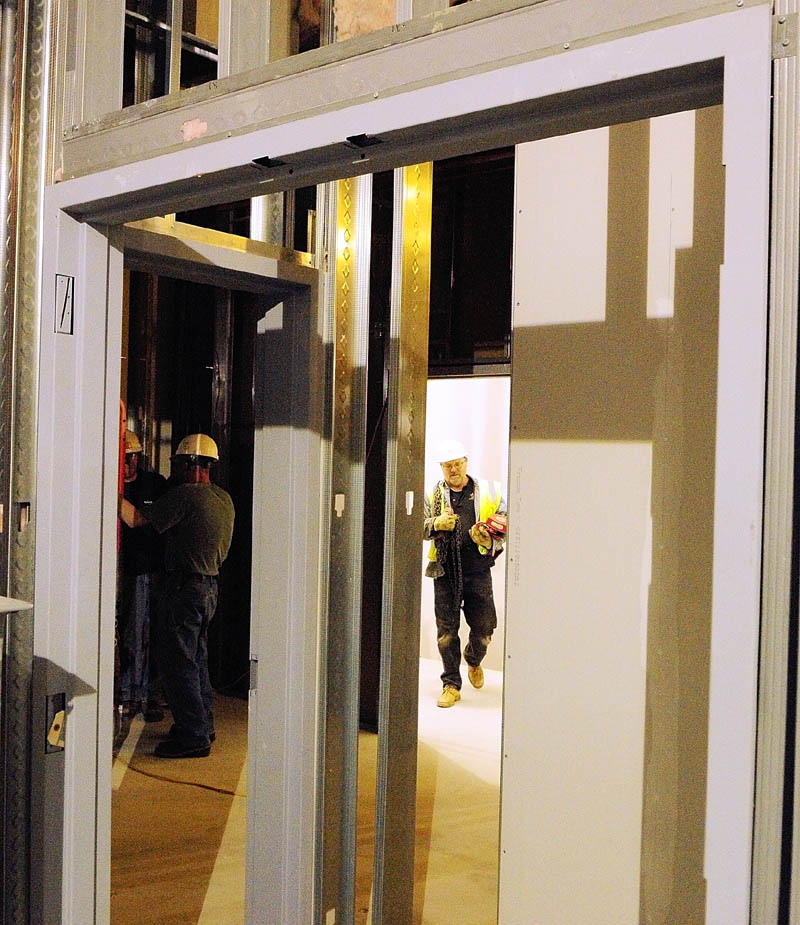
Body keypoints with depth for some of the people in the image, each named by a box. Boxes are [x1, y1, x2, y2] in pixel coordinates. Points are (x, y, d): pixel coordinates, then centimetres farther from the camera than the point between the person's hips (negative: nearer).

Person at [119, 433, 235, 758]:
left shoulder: (185, 494, -16)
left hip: (185, 586, -9)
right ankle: (203, 725, 27)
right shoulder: (225, 499, 10)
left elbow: (137, 519, -14)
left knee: (178, 662, -3)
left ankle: (193, 737, -1)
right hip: (210, 585, 9)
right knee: (197, 658, 19)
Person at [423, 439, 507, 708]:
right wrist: (436, 524, -13)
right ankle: (451, 685, 13)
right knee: (446, 631, 1)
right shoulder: (433, 495, 8)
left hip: (477, 570, 0)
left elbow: (505, 524, 13)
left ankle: (474, 662, 38)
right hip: (445, 572, 0)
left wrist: (489, 539, -6)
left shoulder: (488, 492, 8)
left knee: (483, 627, 5)